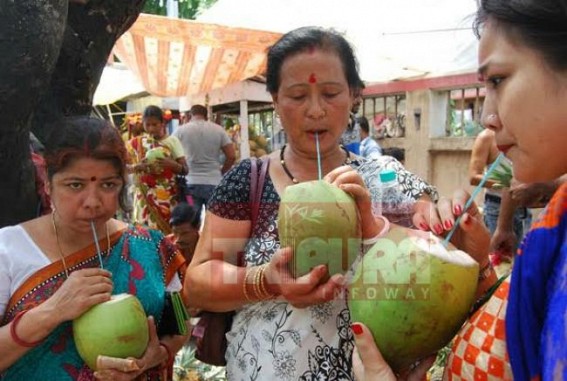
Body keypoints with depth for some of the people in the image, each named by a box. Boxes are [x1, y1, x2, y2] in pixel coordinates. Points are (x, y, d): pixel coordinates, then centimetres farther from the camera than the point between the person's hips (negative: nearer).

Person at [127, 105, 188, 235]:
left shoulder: (172, 141, 2)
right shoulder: (136, 143, 6)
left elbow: (185, 170, -1)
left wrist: (171, 164, -21)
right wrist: (137, 167, -15)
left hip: (167, 197, -1)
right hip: (145, 197, 1)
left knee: (169, 231, -4)